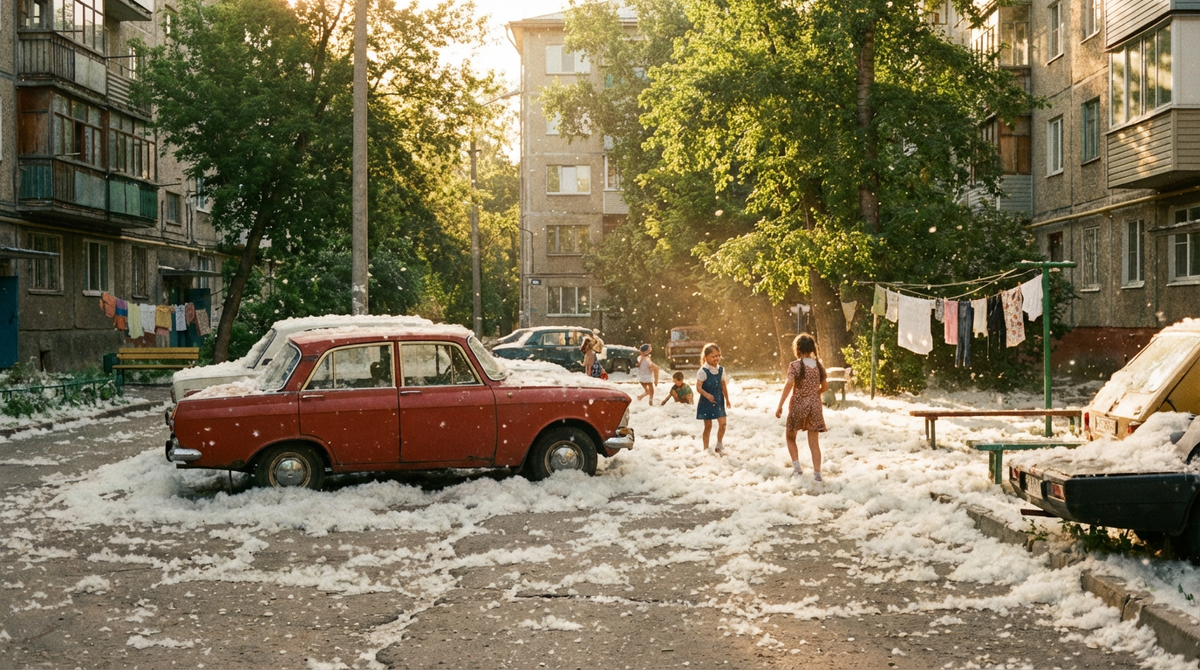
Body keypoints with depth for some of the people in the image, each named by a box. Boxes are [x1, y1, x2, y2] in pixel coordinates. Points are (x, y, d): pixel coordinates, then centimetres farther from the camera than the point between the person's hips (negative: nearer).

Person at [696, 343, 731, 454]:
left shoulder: (721, 370, 3)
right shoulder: (703, 371, -15)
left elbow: (723, 385, 12)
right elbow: (698, 387, -20)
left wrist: (727, 399, 16)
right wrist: (706, 395, -37)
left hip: (718, 401, 5)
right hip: (706, 402, -5)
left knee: (722, 423, -3)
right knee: (708, 426, 3)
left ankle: (719, 445, 17)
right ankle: (706, 448, 15)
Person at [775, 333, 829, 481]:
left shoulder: (795, 365, -10)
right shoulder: (818, 365, 4)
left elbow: (789, 385, -18)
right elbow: (825, 386, 10)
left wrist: (780, 405, -15)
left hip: (798, 404, -4)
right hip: (815, 405, 4)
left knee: (790, 435, 17)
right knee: (814, 442, 7)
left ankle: (796, 466, 5)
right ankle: (817, 473, 1)